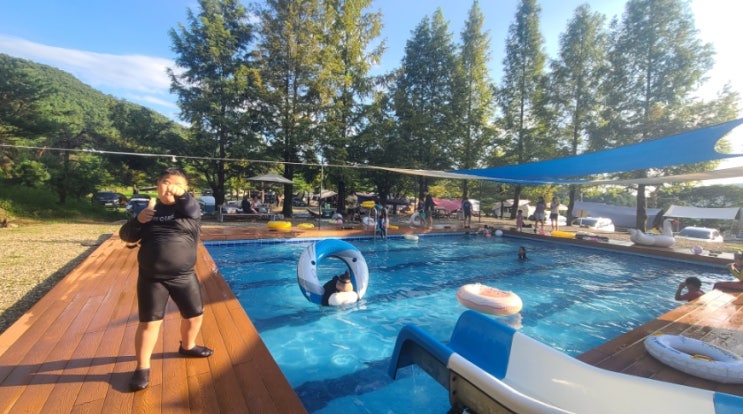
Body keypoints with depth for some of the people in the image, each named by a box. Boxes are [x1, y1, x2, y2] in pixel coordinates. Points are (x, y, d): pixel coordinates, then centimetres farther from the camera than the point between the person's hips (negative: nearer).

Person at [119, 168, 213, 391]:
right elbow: (126, 236, 6)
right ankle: (142, 368, 23)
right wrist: (138, 220, -13)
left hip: (184, 276, 1)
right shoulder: (149, 209, 5)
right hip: (151, 278, 0)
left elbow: (193, 211, -23)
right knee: (149, 322, 4)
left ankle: (187, 346, 40)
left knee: (195, 314, 13)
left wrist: (181, 195, -38)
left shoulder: (188, 208, 0)